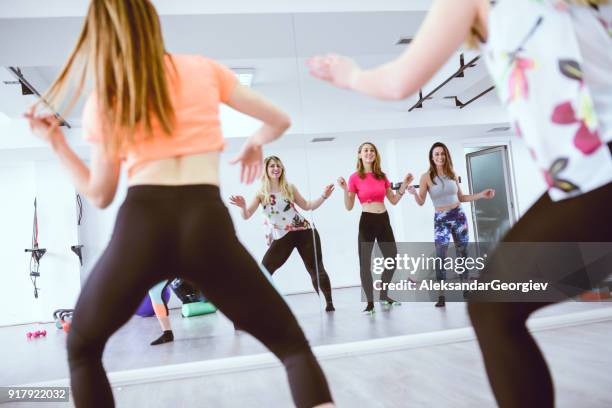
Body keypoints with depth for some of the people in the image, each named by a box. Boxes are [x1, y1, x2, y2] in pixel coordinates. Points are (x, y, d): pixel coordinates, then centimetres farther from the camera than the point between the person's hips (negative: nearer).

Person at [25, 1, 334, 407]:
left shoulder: (102, 100, 14)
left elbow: (99, 195, 18)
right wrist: (254, 144, 41)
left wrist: (56, 142, 30)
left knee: (81, 348, 28)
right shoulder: (205, 68, 14)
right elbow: (279, 121, 20)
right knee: (293, 345, 12)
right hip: (207, 223, -1)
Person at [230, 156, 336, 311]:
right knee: (264, 271, -12)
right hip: (281, 238, -1)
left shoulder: (289, 188, 8)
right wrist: (243, 206, -28)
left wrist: (323, 197, 3)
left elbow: (306, 206, 16)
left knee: (316, 269, 3)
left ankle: (329, 303, 16)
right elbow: (246, 216, -6)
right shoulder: (261, 193, 1)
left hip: (304, 231, 1)